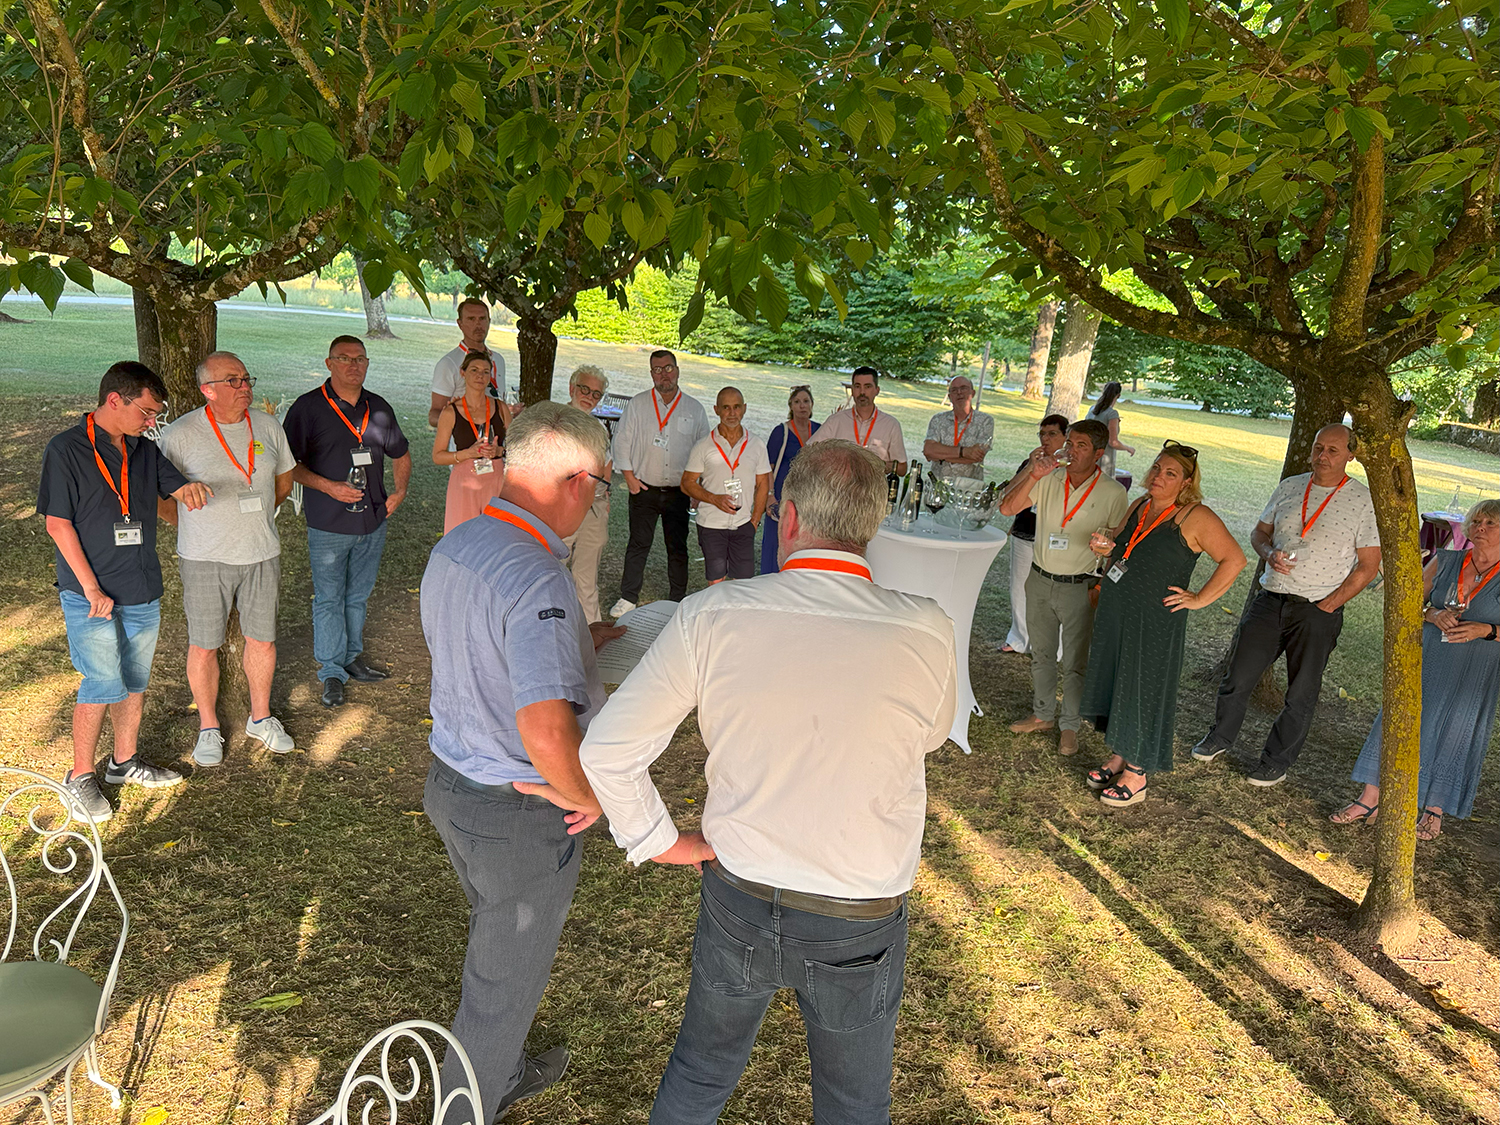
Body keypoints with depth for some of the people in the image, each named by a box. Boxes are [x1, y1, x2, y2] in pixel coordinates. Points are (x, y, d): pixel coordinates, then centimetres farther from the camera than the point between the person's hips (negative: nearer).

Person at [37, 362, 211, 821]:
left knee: (135, 680, 14)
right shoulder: (66, 449, -10)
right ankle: (80, 776, 12)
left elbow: (177, 485, 15)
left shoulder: (145, 450, 7)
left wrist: (192, 489, -11)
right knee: (103, 685, -5)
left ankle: (124, 761, 31)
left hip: (143, 591, 6)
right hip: (90, 594, -6)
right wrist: (92, 589, -14)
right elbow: (58, 524, -11)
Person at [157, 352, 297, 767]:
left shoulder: (268, 427, 2)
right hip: (205, 560, -3)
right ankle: (208, 727, 26)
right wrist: (196, 529, 6)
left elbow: (283, 482, 16)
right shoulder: (180, 434, -9)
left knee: (262, 639, 12)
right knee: (204, 645, 7)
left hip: (261, 553, 3)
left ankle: (260, 717, 31)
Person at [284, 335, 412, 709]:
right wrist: (328, 487, -17)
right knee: (329, 599, 3)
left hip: (372, 521, 4)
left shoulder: (379, 408, 8)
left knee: (358, 595, 16)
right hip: (328, 524, -4)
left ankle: (352, 654, 31)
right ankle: (331, 670, 14)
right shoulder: (308, 408, -6)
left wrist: (399, 491, 8)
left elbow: (401, 454, 21)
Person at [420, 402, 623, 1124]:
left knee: (495, 941, 31)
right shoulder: (538, 579, -31)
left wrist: (573, 642, 12)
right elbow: (546, 730, -40)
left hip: (449, 779, 9)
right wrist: (586, 795, -22)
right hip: (519, 817, -9)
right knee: (505, 981, 14)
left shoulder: (452, 545, -2)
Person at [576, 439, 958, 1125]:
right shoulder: (928, 634, -21)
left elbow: (607, 751, -16)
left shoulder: (710, 617, -20)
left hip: (737, 897, 1)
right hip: (859, 925, 0)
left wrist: (661, 842, -1)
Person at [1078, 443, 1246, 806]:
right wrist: (1105, 547, -1)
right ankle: (1119, 757, 31)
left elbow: (1234, 559, -13)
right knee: (1111, 681, 15)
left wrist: (1199, 599, -13)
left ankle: (1136, 775, 14)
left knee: (1143, 691, 1)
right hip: (1114, 613, 7)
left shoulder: (1196, 517, -13)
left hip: (1156, 623, -7)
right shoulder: (1140, 507, 9)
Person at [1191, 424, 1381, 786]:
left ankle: (1277, 762, 23)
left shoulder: (1363, 501, -5)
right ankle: (1220, 736, 28)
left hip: (1319, 610, -3)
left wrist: (1327, 605, -9)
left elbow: (1368, 565, -4)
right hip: (1270, 599, 3)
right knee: (1239, 675, 5)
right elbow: (1259, 532, 16)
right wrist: (1269, 554, -7)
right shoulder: (1289, 488, 7)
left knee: (1301, 694, 6)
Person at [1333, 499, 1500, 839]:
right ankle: (1370, 799, 11)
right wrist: (1433, 615, -11)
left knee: (1455, 734, 6)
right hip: (1427, 662, 3)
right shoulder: (1445, 562, 2)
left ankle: (1434, 810, 24)